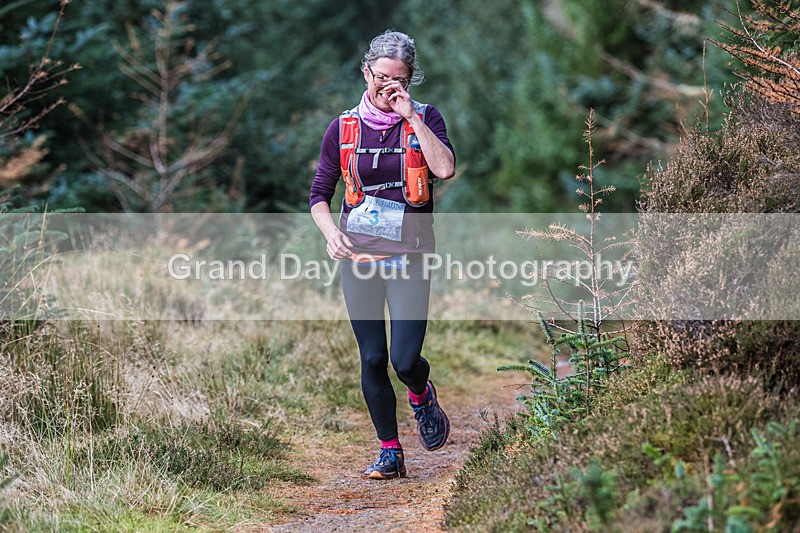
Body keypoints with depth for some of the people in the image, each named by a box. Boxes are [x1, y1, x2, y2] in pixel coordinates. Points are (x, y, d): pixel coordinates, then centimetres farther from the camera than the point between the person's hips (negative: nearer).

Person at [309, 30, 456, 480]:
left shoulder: (426, 119, 1)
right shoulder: (344, 128, 4)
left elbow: (445, 169, -18)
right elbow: (320, 194, 10)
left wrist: (411, 116, -17)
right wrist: (330, 232, -9)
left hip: (409, 255, -2)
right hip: (358, 255, 2)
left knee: (405, 360, -9)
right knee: (372, 360, 3)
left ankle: (422, 394, 28)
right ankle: (390, 454, 16)